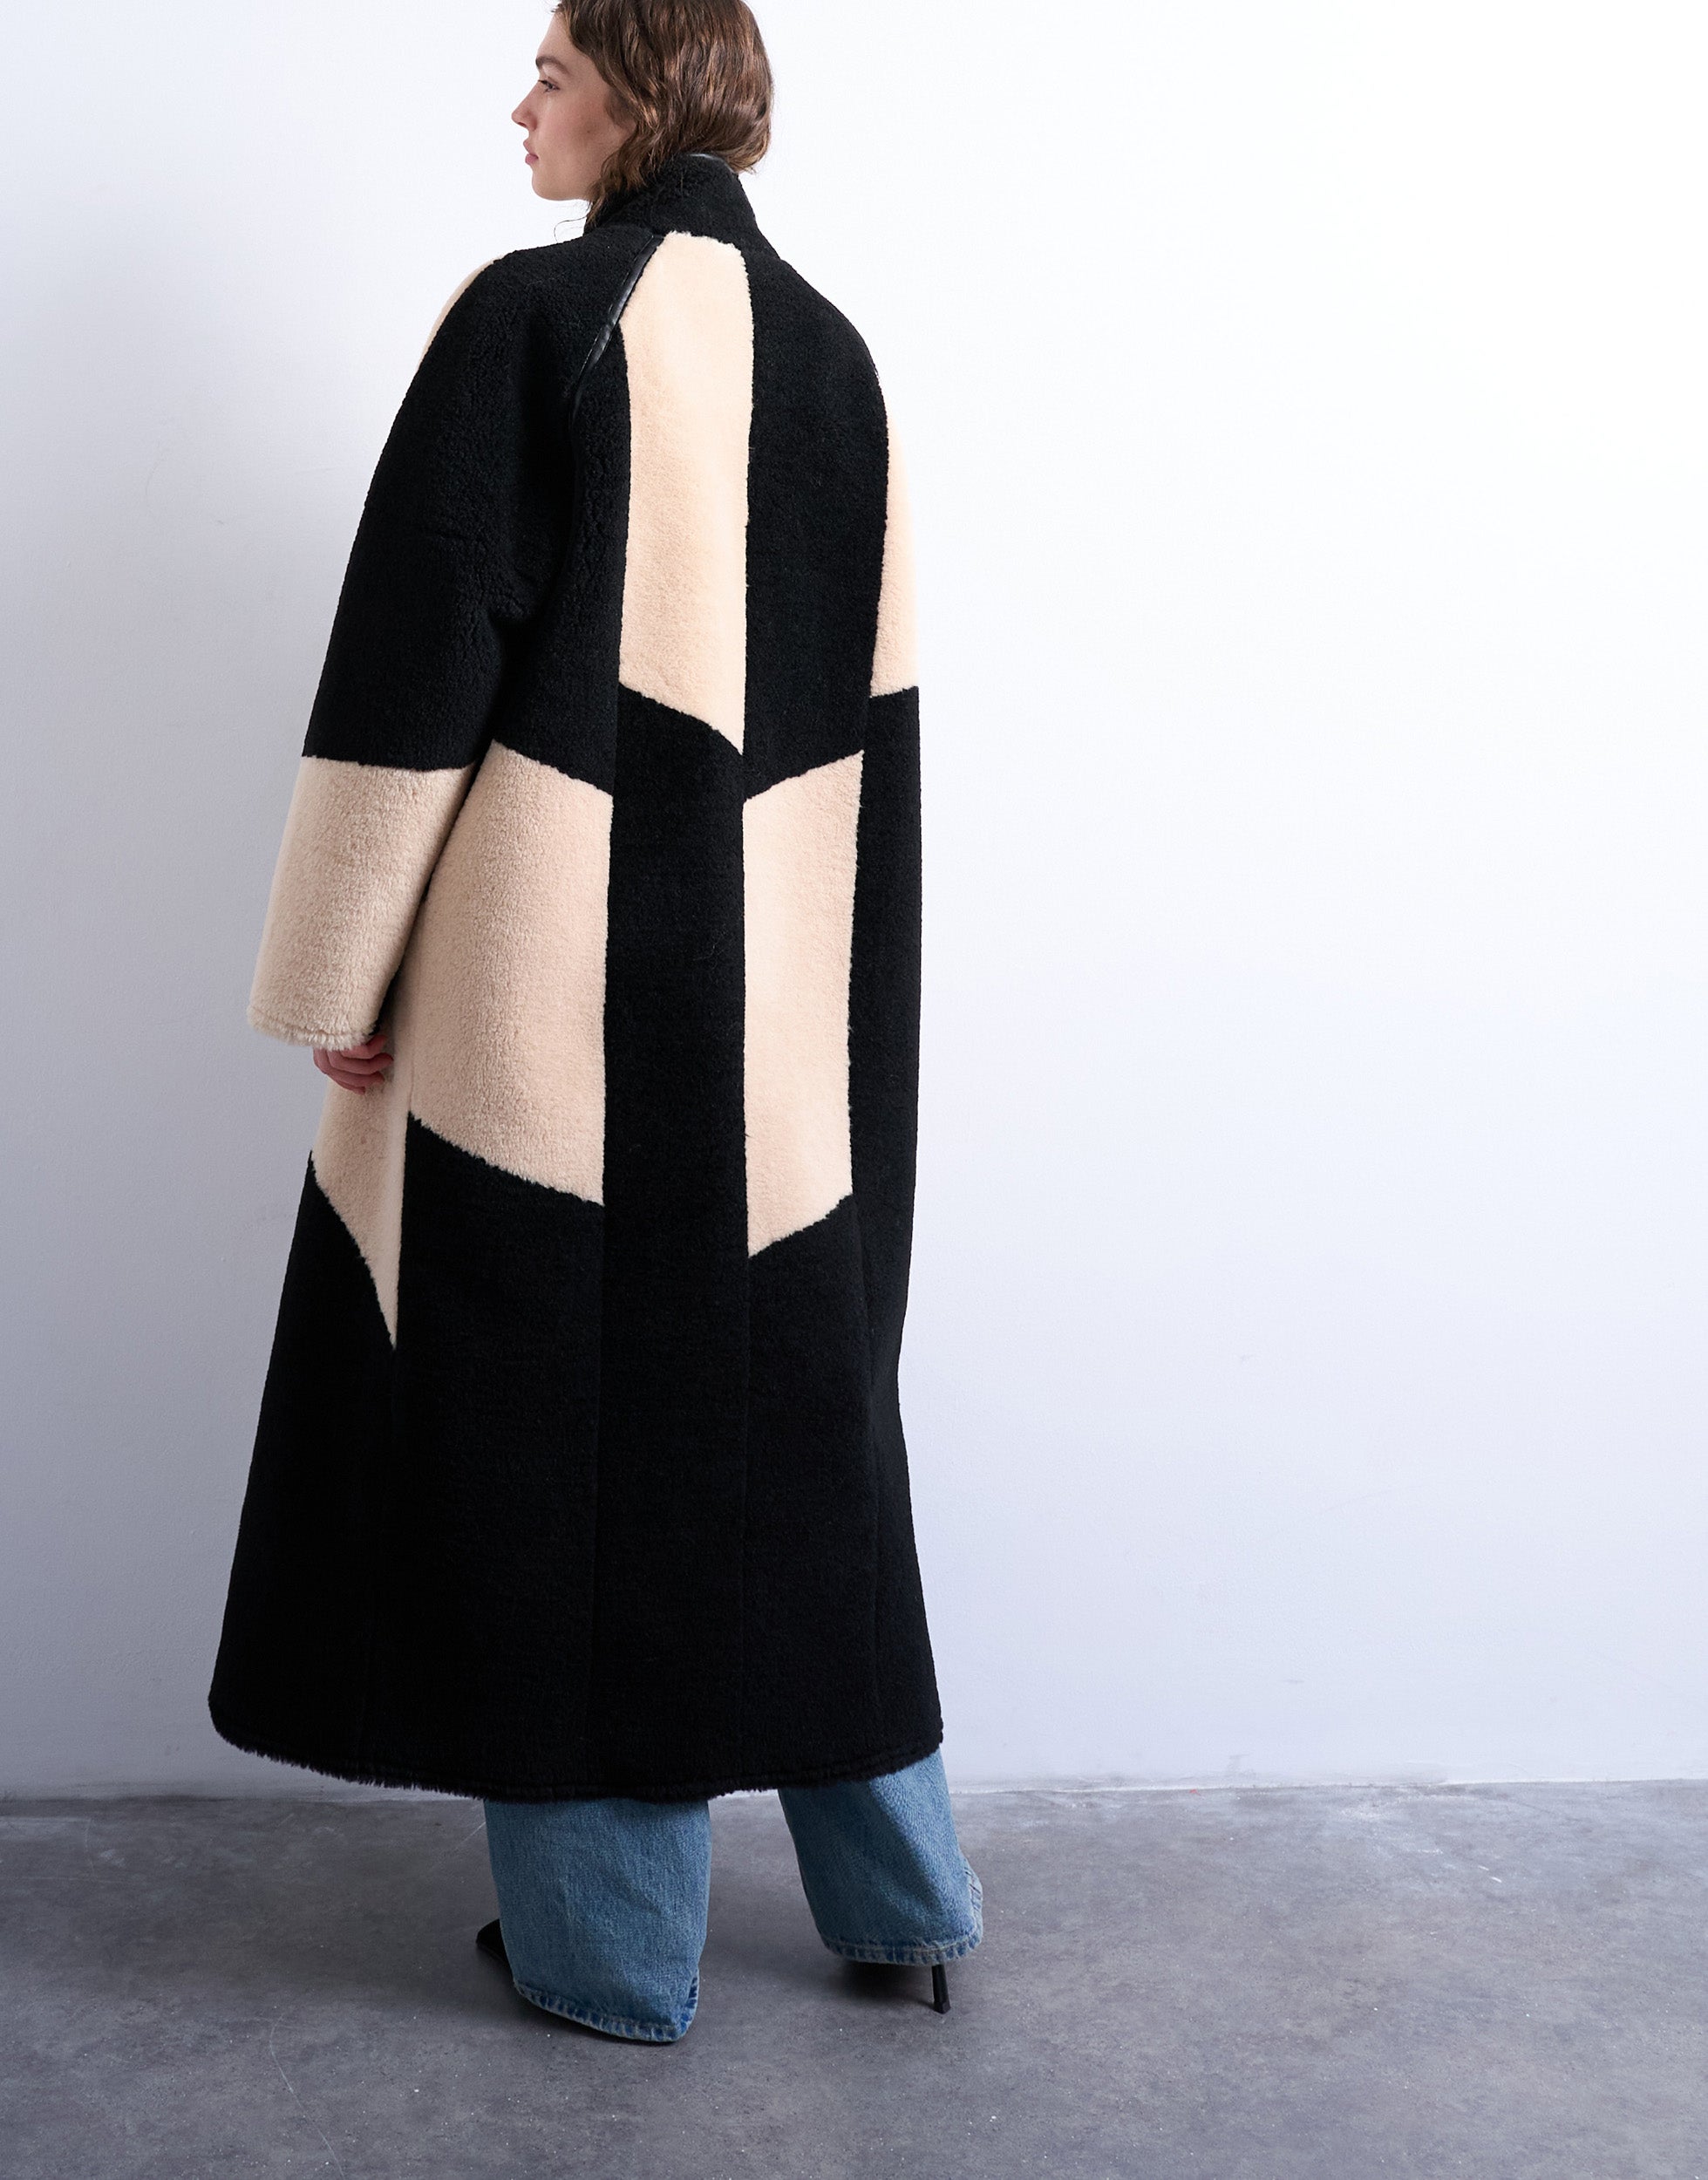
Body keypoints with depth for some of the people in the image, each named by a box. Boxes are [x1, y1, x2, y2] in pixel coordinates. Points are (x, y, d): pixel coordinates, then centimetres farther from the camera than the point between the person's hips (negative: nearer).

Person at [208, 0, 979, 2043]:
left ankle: (610, 1943, 18)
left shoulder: (529, 319, -9)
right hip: (791, 984, 6)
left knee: (560, 1417, 6)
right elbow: (875, 682, 13)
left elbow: (418, 663, -12)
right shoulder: (825, 346, 10)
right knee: (794, 1409, 16)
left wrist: (337, 971, -5)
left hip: (557, 972, -6)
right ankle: (898, 1893, 27)